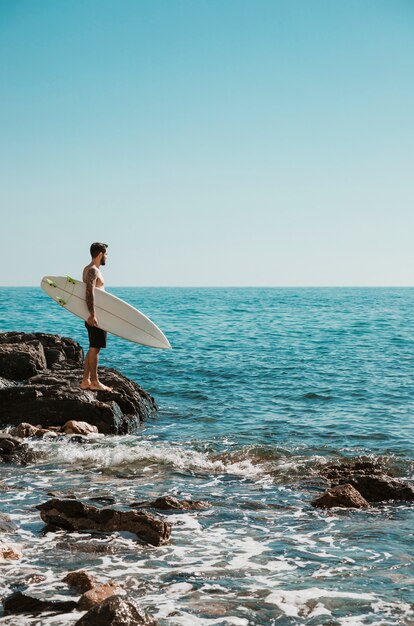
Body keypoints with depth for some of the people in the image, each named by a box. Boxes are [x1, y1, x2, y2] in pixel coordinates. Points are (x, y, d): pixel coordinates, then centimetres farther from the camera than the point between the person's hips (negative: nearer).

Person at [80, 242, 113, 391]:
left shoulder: (88, 269, 18)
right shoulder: (93, 271, -15)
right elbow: (89, 292, -27)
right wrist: (92, 315, -33)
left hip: (93, 316, 10)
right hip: (95, 317, -10)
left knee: (93, 349, 13)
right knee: (94, 348, -6)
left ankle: (85, 381, 16)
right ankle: (94, 382, -2)